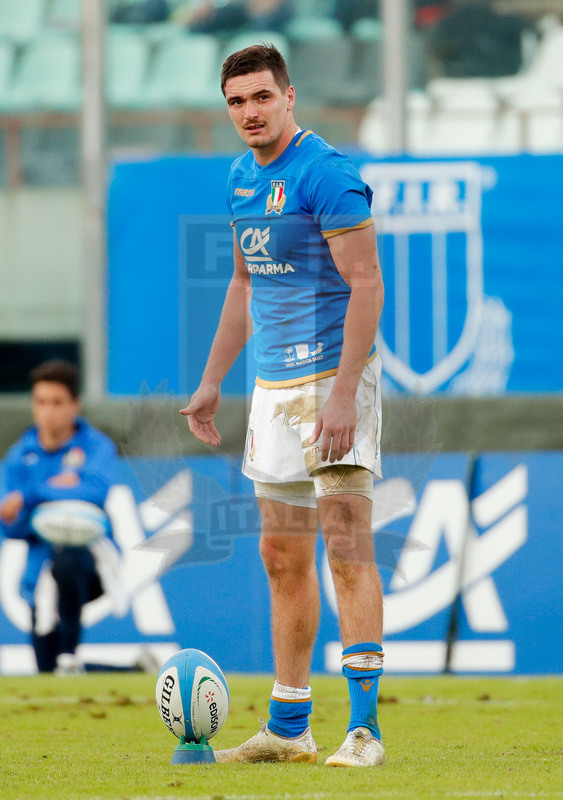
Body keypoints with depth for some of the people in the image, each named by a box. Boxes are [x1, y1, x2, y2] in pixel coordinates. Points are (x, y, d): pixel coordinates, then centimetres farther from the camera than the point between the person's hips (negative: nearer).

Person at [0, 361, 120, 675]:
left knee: (66, 561, -41)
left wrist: (28, 495, -24)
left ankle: (70, 657, -25)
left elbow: (96, 491, -25)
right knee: (47, 674, -6)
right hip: (43, 575, 4)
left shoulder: (96, 446, -3)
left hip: (93, 563, -4)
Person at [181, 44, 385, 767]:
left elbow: (367, 285, -18)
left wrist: (344, 394, -24)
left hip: (334, 375, -8)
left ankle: (365, 727, -14)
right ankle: (288, 728, 18)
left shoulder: (326, 173, -14)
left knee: (346, 544, -13)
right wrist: (211, 380, 23)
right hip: (274, 383, 8)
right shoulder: (241, 177, 13)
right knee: (282, 557, 11)